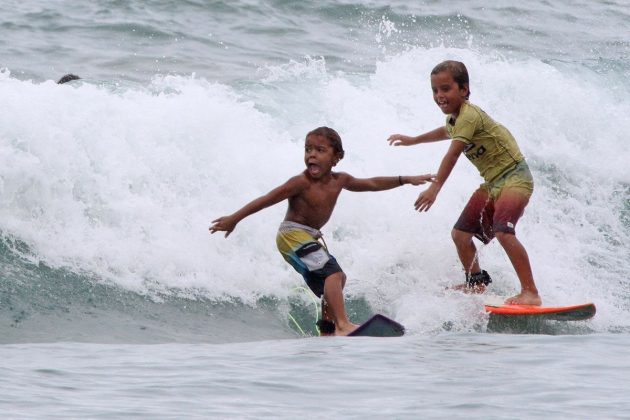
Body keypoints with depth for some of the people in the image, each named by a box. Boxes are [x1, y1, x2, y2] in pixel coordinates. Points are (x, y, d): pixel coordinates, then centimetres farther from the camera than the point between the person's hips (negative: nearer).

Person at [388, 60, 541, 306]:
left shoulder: (469, 115, -20)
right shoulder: (455, 118, 12)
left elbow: (452, 154, -28)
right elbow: (446, 132, 38)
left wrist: (434, 188, -32)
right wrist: (412, 140, 51)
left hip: (514, 177, -11)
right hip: (492, 182, 11)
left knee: (503, 231, -30)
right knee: (460, 233, 14)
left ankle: (530, 292, -32)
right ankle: (476, 283, 35)